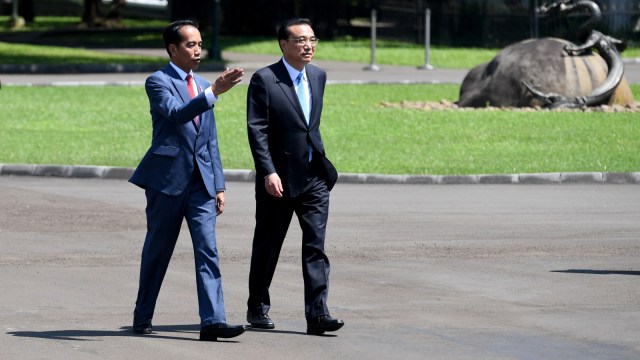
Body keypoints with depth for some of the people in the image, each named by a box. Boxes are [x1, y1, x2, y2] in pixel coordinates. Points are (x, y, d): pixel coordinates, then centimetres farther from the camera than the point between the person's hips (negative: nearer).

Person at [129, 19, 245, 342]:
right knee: (158, 251, 6)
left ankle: (212, 321, -15)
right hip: (167, 178, -5)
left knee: (207, 250, -7)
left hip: (200, 181, 5)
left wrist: (219, 185, 14)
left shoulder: (202, 86, 16)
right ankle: (142, 316, 22)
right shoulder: (158, 82, -5)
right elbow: (176, 113, -25)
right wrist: (214, 92, -33)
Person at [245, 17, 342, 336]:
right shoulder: (264, 80, -9)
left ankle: (317, 314, -11)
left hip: (314, 177, 4)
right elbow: (256, 130, -14)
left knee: (316, 246, -6)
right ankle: (257, 308, 24)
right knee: (267, 247, 9)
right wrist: (268, 172, -21)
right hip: (278, 179, -4)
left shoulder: (318, 76, 10)